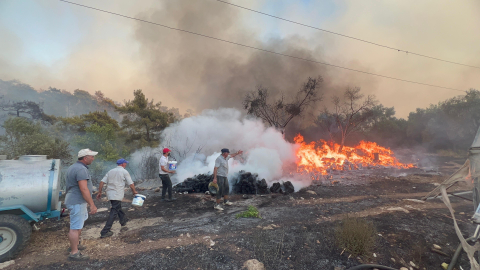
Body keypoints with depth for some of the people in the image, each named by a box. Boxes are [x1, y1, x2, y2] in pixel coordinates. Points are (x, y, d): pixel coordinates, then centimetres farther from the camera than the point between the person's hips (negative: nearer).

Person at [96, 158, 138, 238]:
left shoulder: (110, 171, 13)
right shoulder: (124, 172, -4)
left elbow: (102, 182, 7)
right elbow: (131, 184, -6)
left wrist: (99, 192, 13)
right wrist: (134, 192, 9)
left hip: (109, 193, 8)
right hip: (117, 195, -7)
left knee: (118, 207, 25)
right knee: (114, 212, -4)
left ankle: (123, 221, 43)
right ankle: (105, 232, -6)